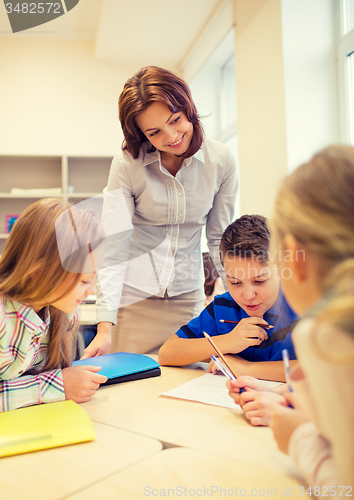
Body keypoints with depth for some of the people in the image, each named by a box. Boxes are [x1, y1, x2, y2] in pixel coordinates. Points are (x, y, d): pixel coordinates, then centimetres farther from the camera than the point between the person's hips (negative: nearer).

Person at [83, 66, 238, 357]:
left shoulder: (221, 161, -6)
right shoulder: (127, 164, -12)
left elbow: (220, 238, 3)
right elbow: (114, 245, -16)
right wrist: (105, 326, -23)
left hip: (188, 297, 2)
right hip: (132, 298, -1)